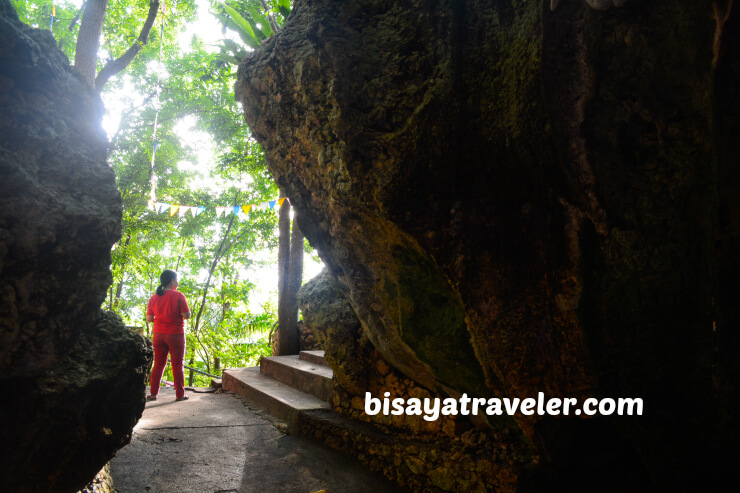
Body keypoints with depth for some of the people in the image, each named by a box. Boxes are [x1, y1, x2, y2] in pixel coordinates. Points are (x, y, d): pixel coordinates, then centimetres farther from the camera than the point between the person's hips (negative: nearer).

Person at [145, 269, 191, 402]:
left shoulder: (154, 298, 3)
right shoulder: (178, 296, -10)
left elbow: (149, 318, 3)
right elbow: (187, 315, -13)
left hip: (159, 335, 4)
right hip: (176, 335, -4)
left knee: (158, 364, 12)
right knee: (177, 365, 3)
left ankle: (153, 393, 12)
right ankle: (180, 394, 6)